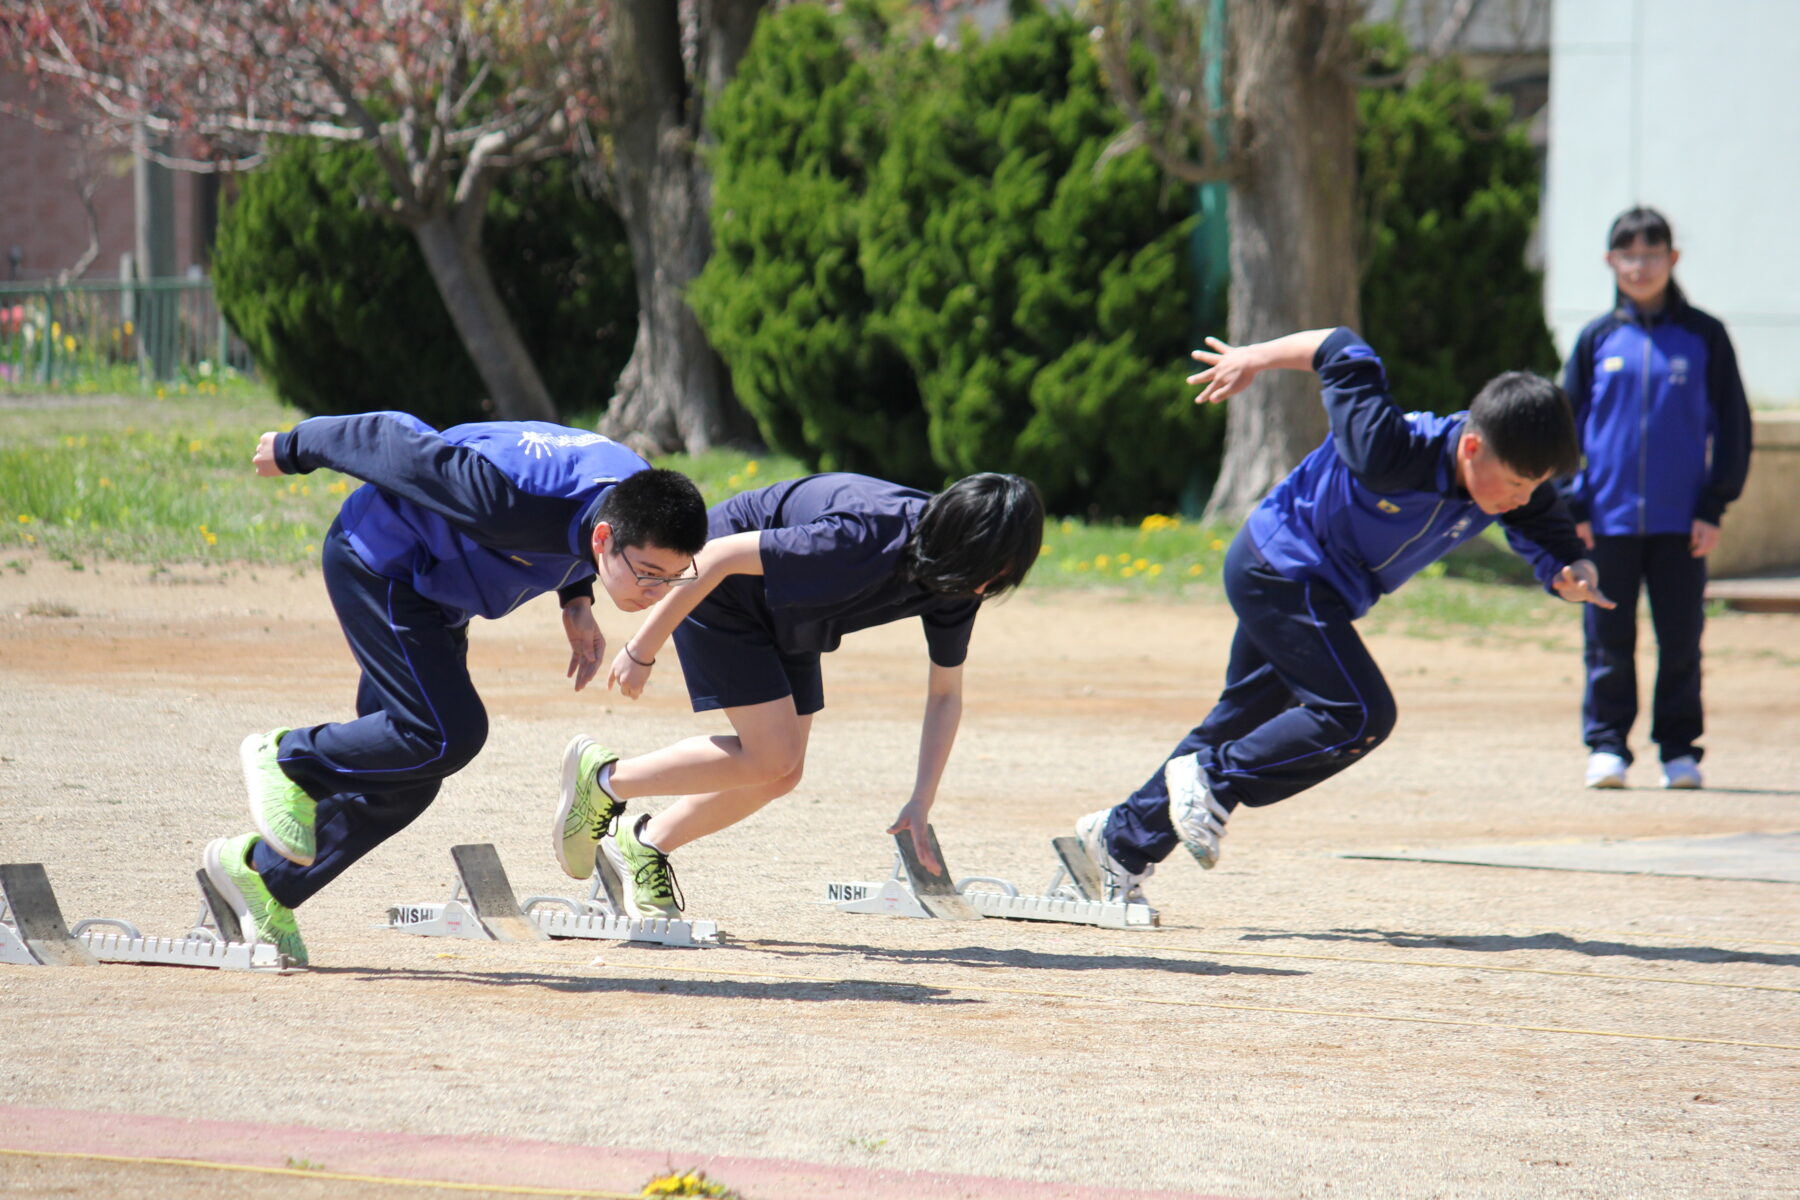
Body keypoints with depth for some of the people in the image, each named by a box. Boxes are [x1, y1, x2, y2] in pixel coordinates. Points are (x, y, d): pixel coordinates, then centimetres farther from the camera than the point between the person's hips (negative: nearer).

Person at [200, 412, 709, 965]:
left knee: (406, 776, 9)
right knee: (448, 733, -20)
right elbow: (400, 446, -27)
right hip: (377, 562, -8)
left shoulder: (639, 505, -18)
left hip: (432, 583, 8)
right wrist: (295, 449, -11)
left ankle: (263, 876, 24)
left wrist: (576, 599, -6)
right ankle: (287, 760, 2)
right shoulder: (517, 506, -41)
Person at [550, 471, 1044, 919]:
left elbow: (945, 694, -3)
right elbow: (718, 557, -32)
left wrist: (921, 803, -11)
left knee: (779, 774, 6)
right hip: (723, 592, -8)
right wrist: (642, 650, -25)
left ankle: (644, 846, 22)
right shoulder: (864, 539, -38)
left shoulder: (958, 584, -15)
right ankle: (601, 778, 1)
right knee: (772, 760, -14)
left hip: (782, 618, 8)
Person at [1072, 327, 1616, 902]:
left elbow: (1555, 547, -9)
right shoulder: (1393, 452, -34)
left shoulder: (1521, 490, -14)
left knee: (1243, 723, 15)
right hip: (1283, 569, -8)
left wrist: (1576, 576, -32)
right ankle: (1212, 782, -4)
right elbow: (1344, 354, -24)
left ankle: (1122, 839, 26)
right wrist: (1256, 358, -11)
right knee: (1361, 714, -17)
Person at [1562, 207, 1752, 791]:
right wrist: (1571, 506, 0)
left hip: (1681, 523, -1)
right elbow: (1566, 426, 10)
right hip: (1608, 520, 1)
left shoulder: (1703, 337, 3)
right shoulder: (1596, 339, 7)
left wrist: (1715, 506, -2)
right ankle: (1607, 746, 11)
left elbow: (1732, 425, 5)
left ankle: (1680, 749, 11)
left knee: (1681, 639, 2)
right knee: (1609, 640, 3)